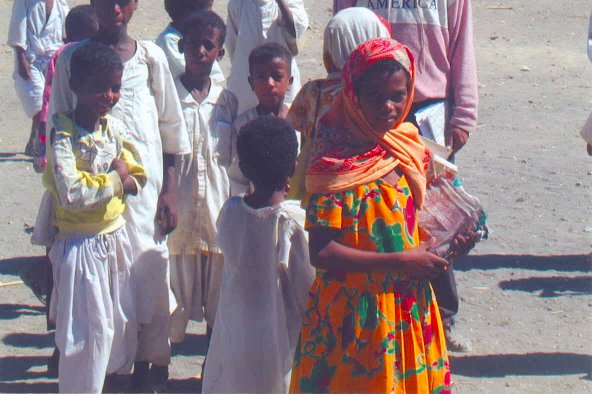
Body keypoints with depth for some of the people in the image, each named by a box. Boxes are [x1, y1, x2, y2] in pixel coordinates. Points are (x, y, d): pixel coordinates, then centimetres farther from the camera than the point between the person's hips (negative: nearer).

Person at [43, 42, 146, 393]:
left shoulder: (115, 128, 2)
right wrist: (115, 178, -15)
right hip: (81, 245, -7)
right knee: (89, 330, -2)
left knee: (124, 322, 17)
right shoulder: (64, 137, -18)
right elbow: (72, 194, -29)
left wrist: (98, 183, -12)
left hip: (116, 237, 7)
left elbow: (138, 177, 5)